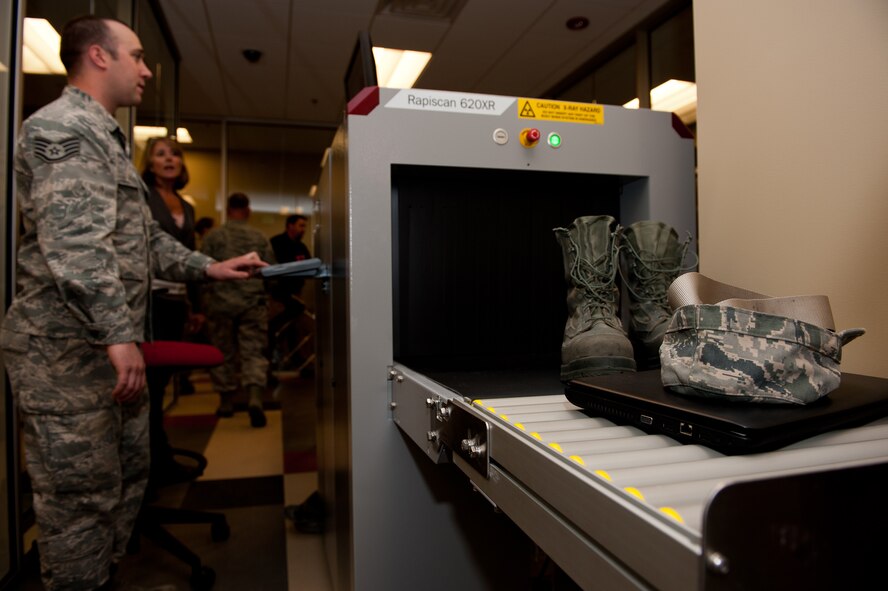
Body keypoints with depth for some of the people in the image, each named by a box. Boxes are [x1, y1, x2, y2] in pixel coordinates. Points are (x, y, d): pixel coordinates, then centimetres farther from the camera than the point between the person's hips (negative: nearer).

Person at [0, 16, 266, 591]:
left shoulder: (107, 139, 22)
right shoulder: (62, 128, -12)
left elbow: (145, 237, 24)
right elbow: (75, 243, -26)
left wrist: (211, 268, 17)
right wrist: (120, 334, -30)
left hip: (111, 349, 10)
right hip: (67, 350, -10)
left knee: (129, 478, 18)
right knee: (81, 498, 0)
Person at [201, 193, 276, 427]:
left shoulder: (213, 237, 0)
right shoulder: (260, 237, 3)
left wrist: (203, 300, 12)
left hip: (220, 303, 0)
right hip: (253, 304, 0)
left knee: (223, 353, 12)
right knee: (254, 352, 0)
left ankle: (226, 401, 21)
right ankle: (255, 397, -18)